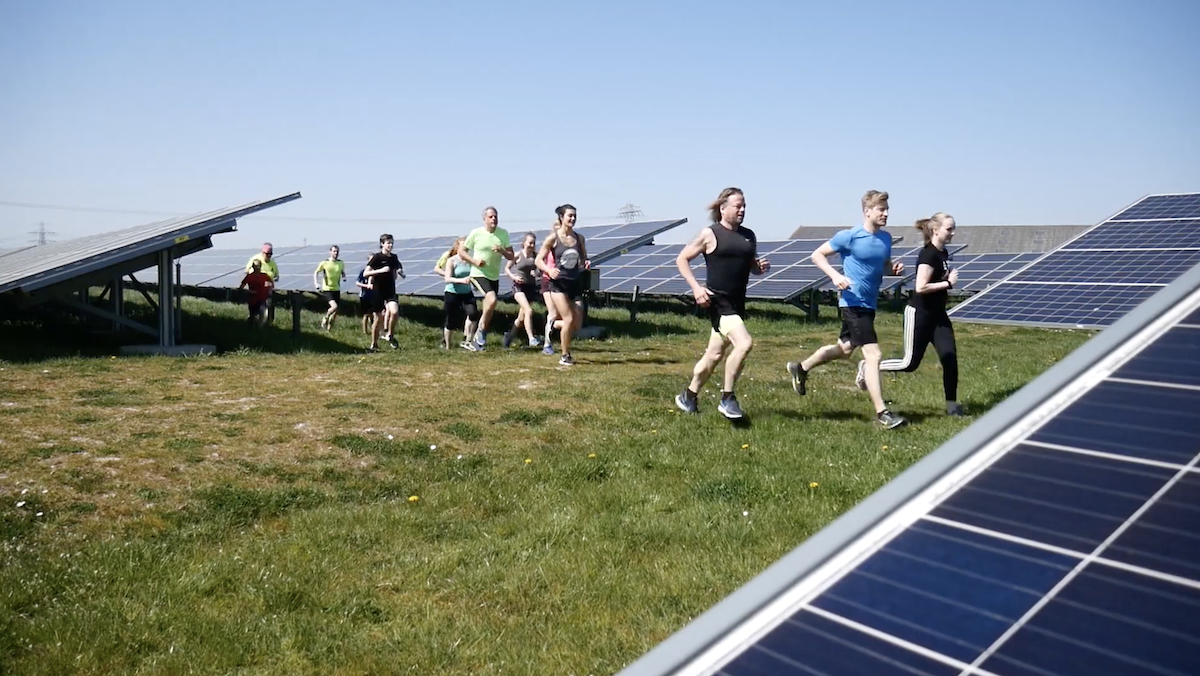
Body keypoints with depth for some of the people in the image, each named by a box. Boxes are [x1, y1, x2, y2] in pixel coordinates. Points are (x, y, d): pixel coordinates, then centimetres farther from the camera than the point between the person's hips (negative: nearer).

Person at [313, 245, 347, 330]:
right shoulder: (324, 263, -5)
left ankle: (329, 327, 21)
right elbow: (316, 272, 4)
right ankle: (325, 319, 3)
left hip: (337, 289, 5)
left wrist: (344, 277, -2)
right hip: (327, 289, -5)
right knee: (334, 307, -23)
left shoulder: (341, 263, 5)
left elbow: (343, 272, 21)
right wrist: (316, 283, -9)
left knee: (336, 312, 5)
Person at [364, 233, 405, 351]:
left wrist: (400, 272, 4)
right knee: (379, 318, 3)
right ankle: (374, 344, 18)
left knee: (394, 311, -23)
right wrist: (380, 270, -23)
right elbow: (365, 273, -13)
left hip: (390, 291, 3)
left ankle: (389, 335, 0)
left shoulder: (394, 258, 6)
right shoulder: (377, 257, -9)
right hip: (378, 292, -3)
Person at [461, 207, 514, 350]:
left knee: (488, 311, 11)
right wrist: (474, 261, -17)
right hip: (479, 274, -5)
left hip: (494, 277, 5)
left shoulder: (503, 234, 1)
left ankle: (479, 337, 29)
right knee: (492, 299, -28)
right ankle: (481, 330, -11)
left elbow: (511, 256, 3)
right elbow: (461, 251, -1)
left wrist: (502, 251, -18)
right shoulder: (476, 233, -8)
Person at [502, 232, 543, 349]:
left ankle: (509, 336, 33)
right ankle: (531, 339, -27)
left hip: (531, 287, 4)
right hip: (519, 286, -4)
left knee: (521, 317, 12)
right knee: (529, 311, -24)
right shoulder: (518, 255, -3)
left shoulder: (536, 256, 5)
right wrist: (513, 277, -12)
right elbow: (507, 268, 5)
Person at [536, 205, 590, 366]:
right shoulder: (553, 238, -4)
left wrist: (587, 264, -7)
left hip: (576, 283, 5)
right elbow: (538, 260, -3)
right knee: (569, 319, -14)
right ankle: (565, 356, 4)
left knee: (577, 325, 1)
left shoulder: (579, 238, 8)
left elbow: (584, 259, 17)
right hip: (559, 283, -5)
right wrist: (549, 270, -22)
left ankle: (553, 324, 34)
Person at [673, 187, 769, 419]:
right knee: (744, 343, -22)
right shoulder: (710, 234, -5)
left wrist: (761, 267, 0)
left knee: (715, 354, 14)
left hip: (737, 303, 7)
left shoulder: (749, 236, 12)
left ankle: (689, 396, 32)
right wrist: (696, 287, -13)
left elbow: (752, 267, 24)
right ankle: (727, 398, -8)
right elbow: (682, 259, -1)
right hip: (718, 301, -7)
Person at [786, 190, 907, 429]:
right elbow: (817, 255, -5)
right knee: (873, 355, -14)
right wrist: (835, 276, -20)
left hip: (869, 304, 8)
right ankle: (881, 412, -9)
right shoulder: (849, 237, -12)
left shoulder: (886, 238, 6)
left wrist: (895, 267, -1)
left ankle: (801, 368, 44)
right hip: (854, 303, -8)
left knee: (844, 349, 23)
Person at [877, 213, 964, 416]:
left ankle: (951, 403, 8)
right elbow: (921, 287, -26)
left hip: (937, 314, 8)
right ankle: (867, 367, 16)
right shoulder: (928, 254, -19)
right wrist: (948, 283, -19)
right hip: (919, 313, -8)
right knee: (910, 363, -1)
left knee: (950, 357, 0)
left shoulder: (943, 253, 8)